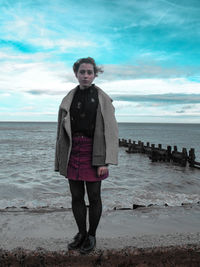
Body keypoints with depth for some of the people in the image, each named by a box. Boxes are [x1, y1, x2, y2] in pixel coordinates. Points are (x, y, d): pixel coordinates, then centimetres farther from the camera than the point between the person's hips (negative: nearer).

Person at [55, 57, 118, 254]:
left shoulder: (103, 99, -2)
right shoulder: (69, 99, 8)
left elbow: (111, 131, -7)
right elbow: (61, 131, 10)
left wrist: (106, 162, -14)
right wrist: (60, 160, 8)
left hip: (93, 154, -3)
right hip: (73, 153, 4)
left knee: (93, 197, 7)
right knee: (76, 196, 11)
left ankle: (91, 235, 28)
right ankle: (81, 233, 31)